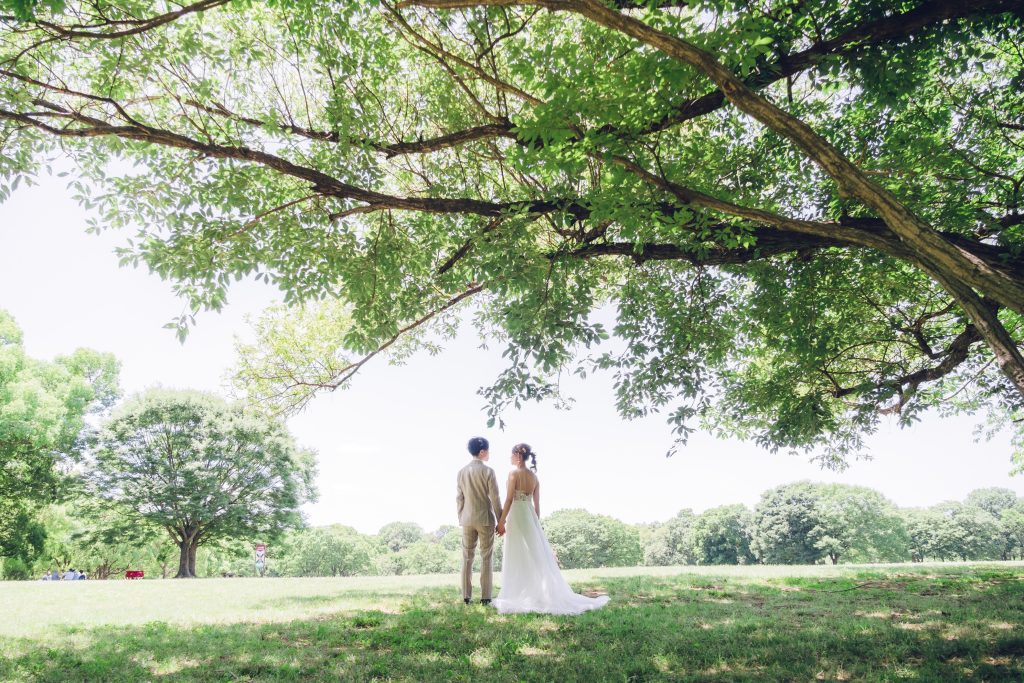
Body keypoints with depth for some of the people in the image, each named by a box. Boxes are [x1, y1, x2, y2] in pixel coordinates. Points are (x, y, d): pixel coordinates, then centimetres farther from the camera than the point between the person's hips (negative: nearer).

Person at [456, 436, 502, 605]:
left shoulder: (461, 472, 4)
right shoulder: (488, 471, -10)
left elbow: (459, 498, 6)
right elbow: (495, 498, -9)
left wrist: (461, 518, 14)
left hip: (467, 519, 4)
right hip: (485, 519, -4)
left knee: (467, 558, 9)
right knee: (486, 558, 3)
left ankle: (466, 596, 9)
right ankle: (485, 597, 3)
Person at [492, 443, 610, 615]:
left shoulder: (514, 474, -11)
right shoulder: (534, 476, 9)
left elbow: (509, 500, -14)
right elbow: (537, 504, 10)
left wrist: (501, 521, -10)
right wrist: (536, 523, 16)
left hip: (516, 517, -6)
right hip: (530, 516, 6)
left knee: (519, 559, 0)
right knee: (536, 556, 10)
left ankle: (520, 595, 3)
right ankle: (550, 594, 11)